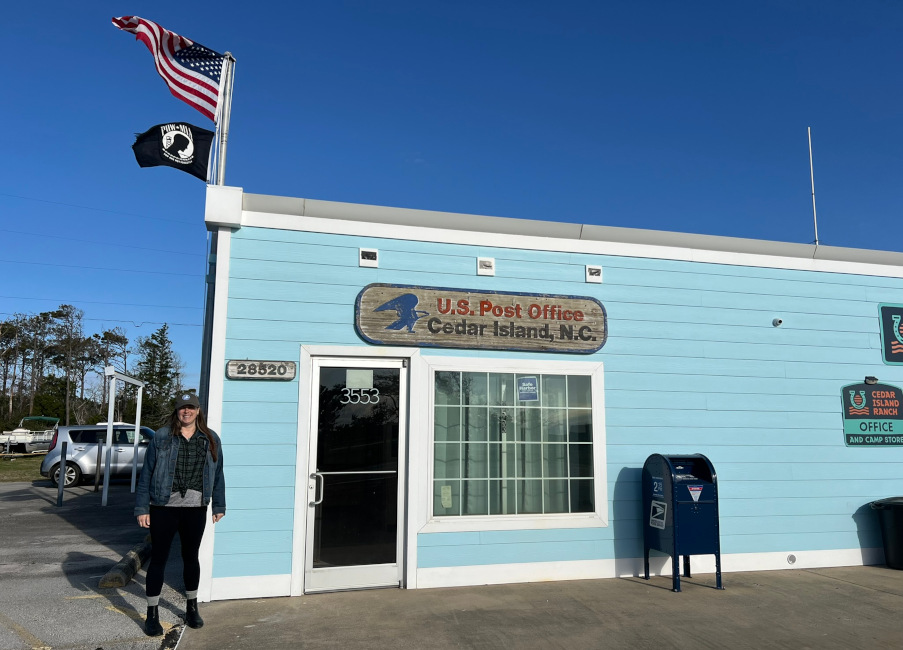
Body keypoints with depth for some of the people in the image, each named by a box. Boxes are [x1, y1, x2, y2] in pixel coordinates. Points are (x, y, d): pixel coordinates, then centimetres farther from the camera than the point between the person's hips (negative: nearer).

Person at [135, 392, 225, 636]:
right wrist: (142, 508, -6)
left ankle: (192, 607, 32)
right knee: (158, 559, 6)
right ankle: (152, 614, 20)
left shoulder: (211, 440, 4)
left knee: (191, 557, 15)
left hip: (195, 509, 2)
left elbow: (218, 475, 7)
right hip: (164, 508, -2)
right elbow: (146, 474, -3)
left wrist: (219, 506, 7)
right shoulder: (161, 438, -3)